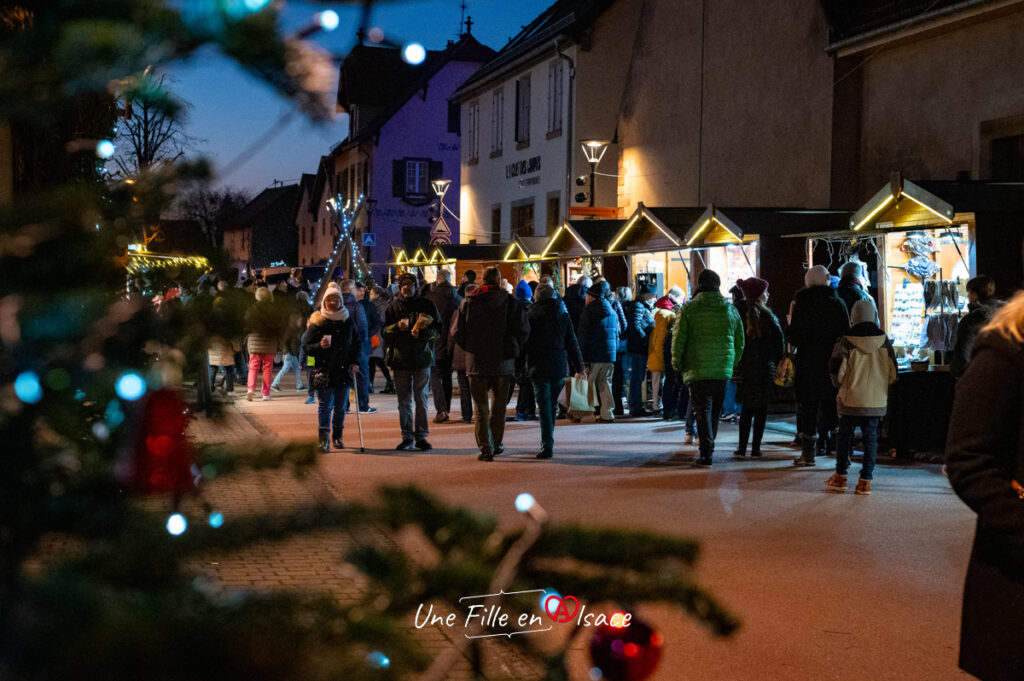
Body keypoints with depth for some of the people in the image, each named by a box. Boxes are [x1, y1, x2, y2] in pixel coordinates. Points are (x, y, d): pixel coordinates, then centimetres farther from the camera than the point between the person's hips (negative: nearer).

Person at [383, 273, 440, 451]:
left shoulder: (426, 305, 3)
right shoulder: (393, 306, 6)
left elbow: (436, 331, 2)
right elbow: (384, 331, 4)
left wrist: (421, 333, -18)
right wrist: (397, 327, -15)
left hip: (422, 358, -1)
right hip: (400, 358, 1)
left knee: (421, 399, 2)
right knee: (404, 401, 5)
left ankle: (421, 436, 11)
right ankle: (407, 438, 11)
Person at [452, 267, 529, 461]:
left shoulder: (468, 303, -1)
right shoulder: (511, 303, -4)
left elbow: (458, 332, -2)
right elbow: (523, 330, -8)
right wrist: (514, 350, 8)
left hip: (476, 362, 0)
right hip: (503, 363, 0)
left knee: (481, 406, 4)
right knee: (499, 405, 15)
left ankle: (486, 448, -2)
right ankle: (496, 444, 23)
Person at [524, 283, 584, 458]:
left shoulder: (531, 315, -4)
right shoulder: (563, 314, 6)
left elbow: (524, 342, -3)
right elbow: (572, 342, 9)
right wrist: (578, 365, 15)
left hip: (539, 367, -3)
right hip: (559, 367, 3)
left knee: (544, 408, -4)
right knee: (552, 405, 16)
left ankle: (548, 446, -11)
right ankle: (547, 442, 25)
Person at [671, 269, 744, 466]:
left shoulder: (688, 309, -4)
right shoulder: (731, 310, 7)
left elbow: (678, 339, -6)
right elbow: (739, 343, 11)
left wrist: (677, 363, 6)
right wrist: (732, 365, 21)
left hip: (697, 369, -3)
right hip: (723, 370, 3)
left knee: (702, 409, -2)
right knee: (715, 409, 17)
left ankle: (706, 452, -13)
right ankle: (709, 446, 29)